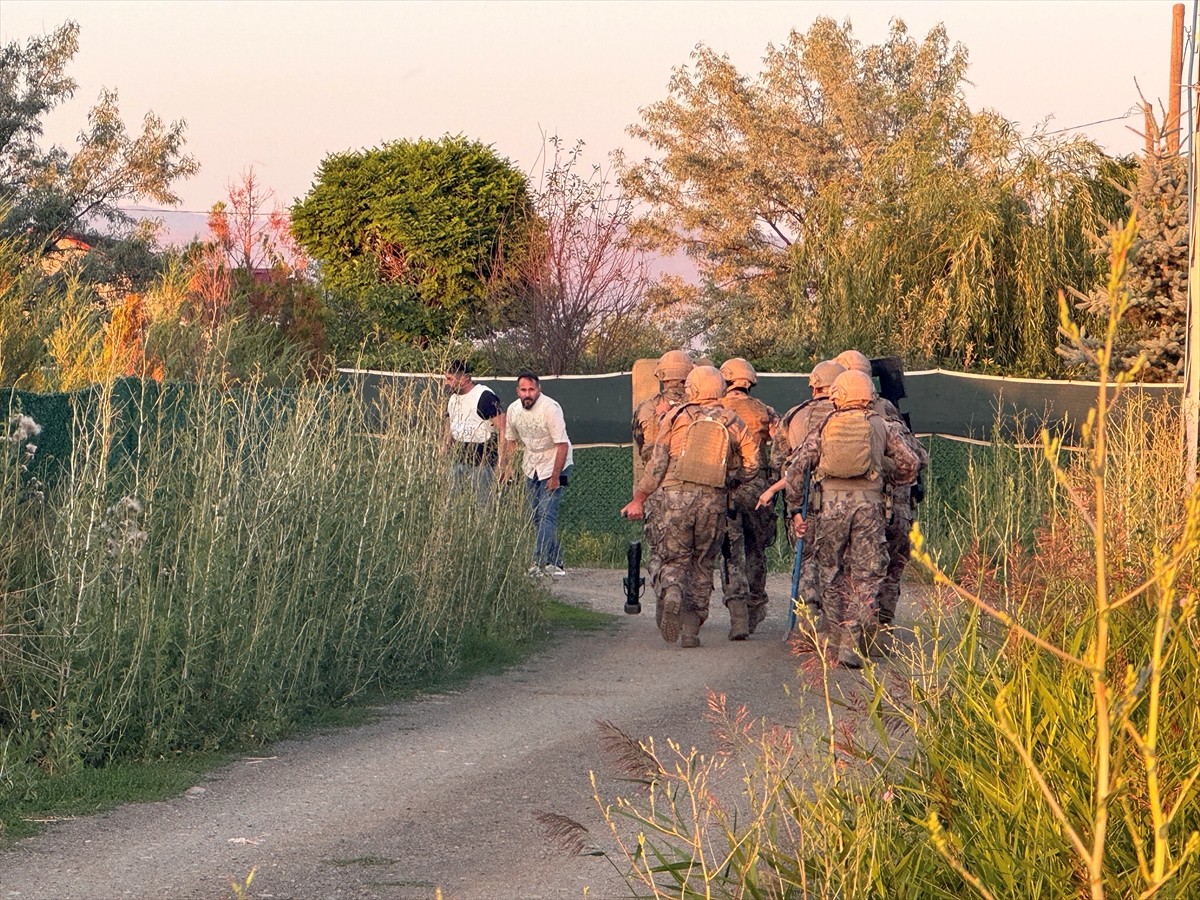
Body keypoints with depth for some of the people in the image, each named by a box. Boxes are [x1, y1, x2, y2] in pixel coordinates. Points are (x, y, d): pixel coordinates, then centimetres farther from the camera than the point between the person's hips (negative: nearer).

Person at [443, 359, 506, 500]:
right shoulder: (452, 399, 12)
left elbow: (502, 430, -15)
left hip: (482, 462, -7)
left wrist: (502, 462, -20)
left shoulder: (485, 397, -12)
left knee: (481, 502, -6)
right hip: (457, 461, 7)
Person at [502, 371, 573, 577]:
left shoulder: (550, 409, -24)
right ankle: (555, 562, 15)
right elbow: (510, 440, 13)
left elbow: (562, 444, -24)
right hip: (531, 466, 7)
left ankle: (540, 562, -21)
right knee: (537, 515, 8)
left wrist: (555, 477, -24)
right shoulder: (514, 410, -4)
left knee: (547, 513, -16)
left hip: (553, 465, -7)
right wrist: (507, 466, 8)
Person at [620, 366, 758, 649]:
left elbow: (658, 463, 1)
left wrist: (639, 499, 6)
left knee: (675, 558, 8)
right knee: (703, 564, 13)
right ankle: (691, 628, 9)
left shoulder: (676, 416, 4)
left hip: (676, 495, -1)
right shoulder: (733, 422, 10)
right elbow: (751, 466, 10)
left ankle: (672, 594, -25)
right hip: (713, 499, 1)